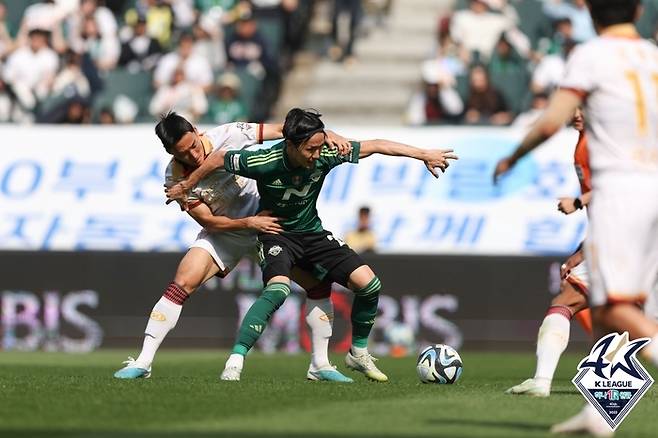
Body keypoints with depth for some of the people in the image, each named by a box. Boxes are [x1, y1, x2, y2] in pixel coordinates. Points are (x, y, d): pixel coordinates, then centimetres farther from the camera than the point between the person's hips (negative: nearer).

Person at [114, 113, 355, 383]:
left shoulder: (229, 135, -23)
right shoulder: (175, 179, -21)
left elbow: (281, 130, -14)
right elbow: (209, 222, -16)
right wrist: (250, 222, -29)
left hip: (268, 220, 2)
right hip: (223, 233, -2)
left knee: (319, 282, -6)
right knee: (182, 284, -21)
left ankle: (320, 365, 6)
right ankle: (142, 362, -15)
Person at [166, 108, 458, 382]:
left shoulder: (325, 156, -20)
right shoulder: (265, 162, -28)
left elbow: (375, 146, -11)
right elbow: (219, 159, -12)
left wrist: (423, 154, -12)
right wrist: (186, 186, 1)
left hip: (312, 232, 5)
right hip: (276, 234, -5)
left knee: (368, 284, -8)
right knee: (278, 288, -35)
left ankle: (358, 354, 16)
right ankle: (234, 364, -33)